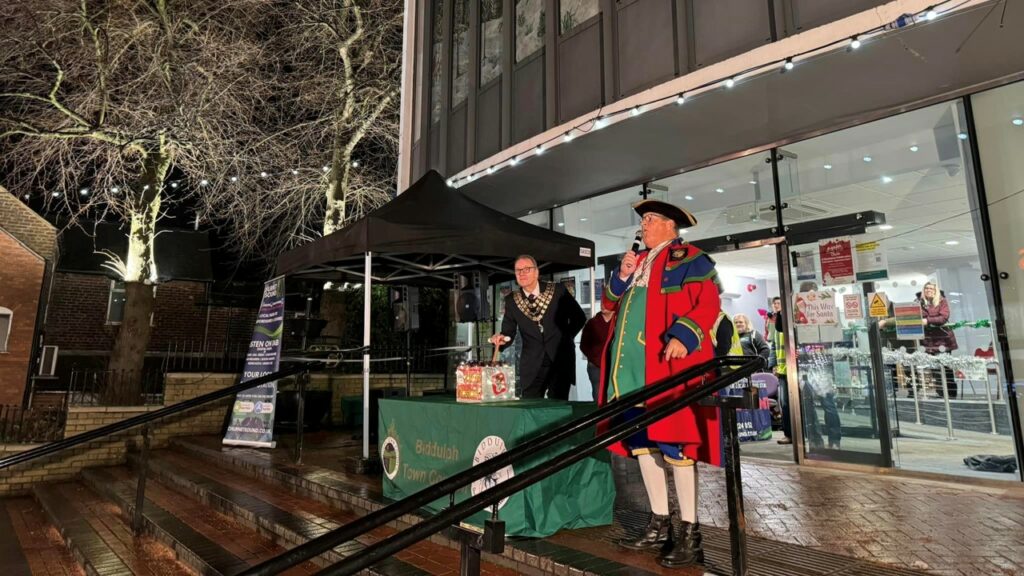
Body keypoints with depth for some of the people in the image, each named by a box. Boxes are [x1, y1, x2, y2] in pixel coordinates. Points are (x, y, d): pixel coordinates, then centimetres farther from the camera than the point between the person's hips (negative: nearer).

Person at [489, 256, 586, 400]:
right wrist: (501, 339, -19)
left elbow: (579, 317, 7)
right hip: (532, 366, 2)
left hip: (561, 361, -1)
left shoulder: (558, 290, -3)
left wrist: (566, 337, 1)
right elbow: (508, 331, 2)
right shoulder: (512, 300, 2)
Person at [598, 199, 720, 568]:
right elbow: (611, 304, 22)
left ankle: (689, 532, 7)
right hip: (632, 363, 8)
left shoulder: (688, 258, 1)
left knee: (674, 441, -5)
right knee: (642, 441, 10)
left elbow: (708, 303, -10)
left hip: (667, 360, -7)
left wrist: (683, 337, -23)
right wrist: (622, 276, 6)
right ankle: (659, 525, 22)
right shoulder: (637, 262, 23)